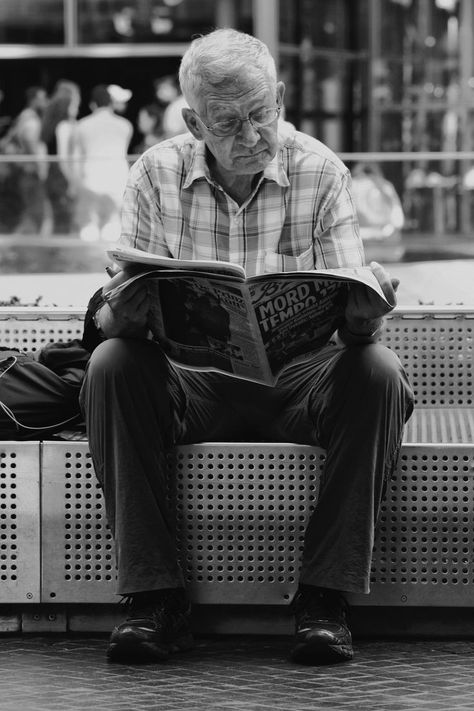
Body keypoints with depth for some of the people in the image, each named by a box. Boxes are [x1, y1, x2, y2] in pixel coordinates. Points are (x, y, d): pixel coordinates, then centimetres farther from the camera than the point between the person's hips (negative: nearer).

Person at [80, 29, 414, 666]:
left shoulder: (320, 173, -4)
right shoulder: (156, 177, -2)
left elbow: (351, 318, -8)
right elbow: (112, 310, -5)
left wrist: (364, 315, -34)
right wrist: (119, 314, -31)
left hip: (298, 383, 0)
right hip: (192, 385, 1)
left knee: (378, 373, -30)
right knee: (111, 365, -28)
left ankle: (325, 599, -25)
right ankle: (155, 599, -26)